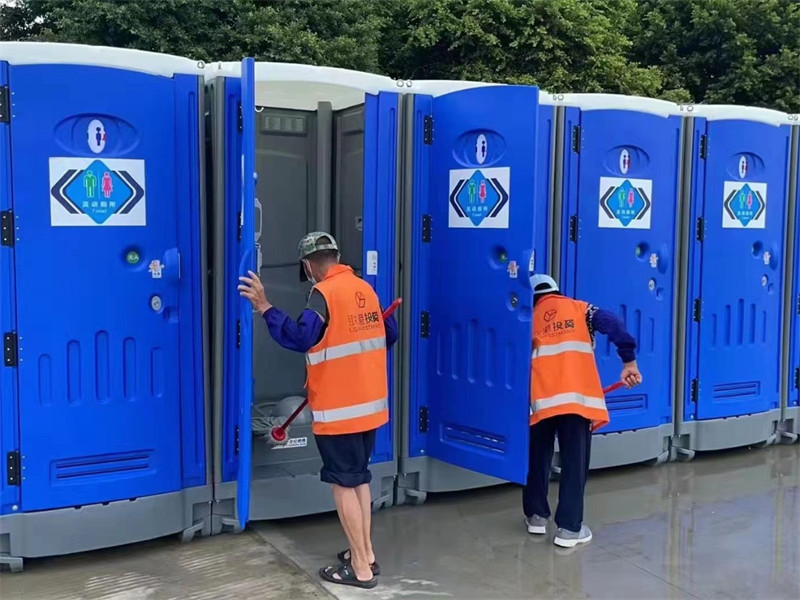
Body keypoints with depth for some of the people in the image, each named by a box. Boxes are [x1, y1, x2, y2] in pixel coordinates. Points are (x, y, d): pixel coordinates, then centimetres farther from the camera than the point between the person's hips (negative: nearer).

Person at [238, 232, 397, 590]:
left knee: (343, 482, 2)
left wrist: (264, 308, -23)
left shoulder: (324, 293, -15)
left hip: (338, 409, -7)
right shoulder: (364, 289, 8)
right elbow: (389, 334, 18)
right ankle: (365, 553, 25)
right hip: (369, 403, 8)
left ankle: (360, 567, 7)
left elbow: (300, 337, -26)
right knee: (359, 477, 18)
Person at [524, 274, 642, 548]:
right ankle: (569, 528, 1)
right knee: (575, 462, 2)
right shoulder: (579, 309, 16)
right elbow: (613, 325, -2)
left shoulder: (531, 319, 20)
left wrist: (526, 399, 27)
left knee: (539, 459, 17)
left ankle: (536, 516, 24)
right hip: (576, 397, -1)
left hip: (541, 399, 2)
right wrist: (629, 362, -2)